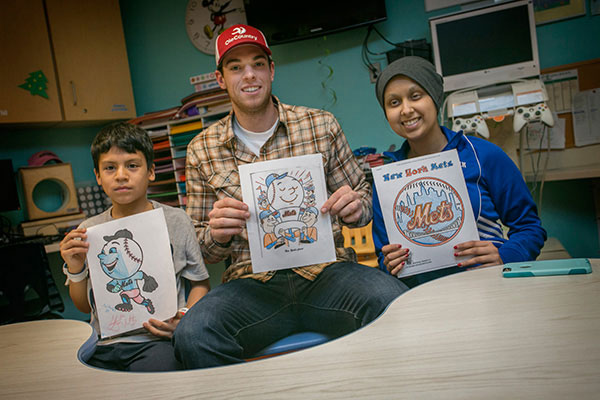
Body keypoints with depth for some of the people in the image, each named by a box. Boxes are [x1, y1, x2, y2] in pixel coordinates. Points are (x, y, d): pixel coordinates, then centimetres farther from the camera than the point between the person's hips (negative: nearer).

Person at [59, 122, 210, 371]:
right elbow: (84, 306, 17)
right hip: (103, 344, 3)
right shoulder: (88, 231, 9)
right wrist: (75, 270, -1)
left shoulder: (176, 221, 2)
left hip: (156, 339, -2)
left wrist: (185, 318, -10)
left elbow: (200, 283, 8)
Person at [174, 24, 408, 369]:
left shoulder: (322, 125, 5)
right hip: (253, 284, 1)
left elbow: (363, 194, 13)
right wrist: (217, 234, -14)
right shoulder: (202, 150, 6)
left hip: (326, 269, 0)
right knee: (191, 336, -29)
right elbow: (203, 249, 11)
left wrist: (356, 206, -11)